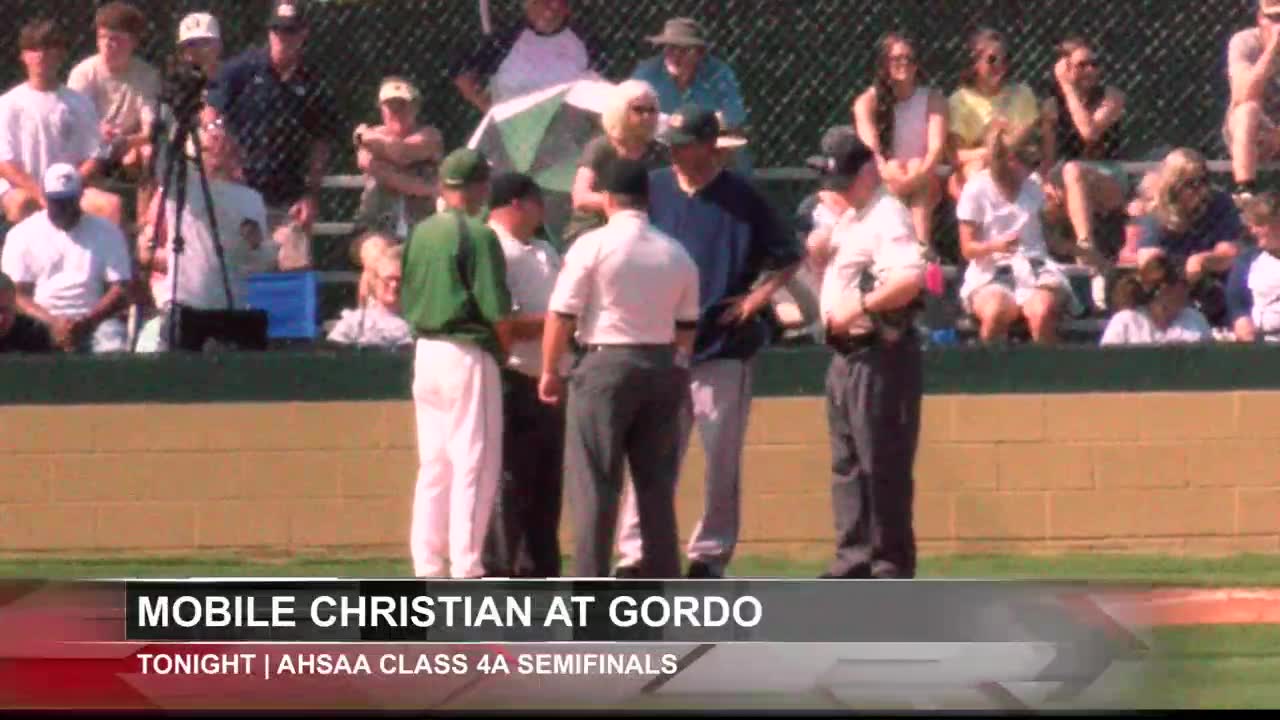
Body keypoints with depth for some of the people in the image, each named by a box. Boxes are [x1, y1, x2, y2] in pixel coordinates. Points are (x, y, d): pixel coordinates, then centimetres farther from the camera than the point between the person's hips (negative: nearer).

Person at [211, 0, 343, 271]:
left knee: (298, 271, -6)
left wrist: (311, 194, 1)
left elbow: (322, 143, 9)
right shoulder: (240, 70, 0)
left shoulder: (313, 85, 5)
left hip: (288, 203, 2)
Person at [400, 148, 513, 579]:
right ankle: (466, 567, -7)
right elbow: (497, 309, -14)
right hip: (468, 354, -7)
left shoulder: (420, 233, 9)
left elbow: (406, 300, 11)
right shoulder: (478, 236, -12)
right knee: (475, 463, -3)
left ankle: (427, 567, 12)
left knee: (433, 465, 12)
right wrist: (504, 350, 1)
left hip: (425, 351, 7)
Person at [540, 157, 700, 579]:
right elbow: (687, 325, 10)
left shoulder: (593, 246, -7)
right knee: (657, 480, 11)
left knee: (594, 480, -2)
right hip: (663, 367, 5)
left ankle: (589, 581, -6)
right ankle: (663, 575, 13)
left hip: (606, 365, -5)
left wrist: (550, 371, 1)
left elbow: (562, 314, -8)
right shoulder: (676, 254, 7)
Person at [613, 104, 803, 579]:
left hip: (723, 348, -2)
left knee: (722, 460, 3)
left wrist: (756, 298, -7)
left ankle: (710, 555, 10)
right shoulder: (653, 190, 6)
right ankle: (635, 553, 1)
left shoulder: (741, 198, -2)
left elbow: (789, 258, 4)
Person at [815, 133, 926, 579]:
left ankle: (891, 566, -3)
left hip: (880, 353, -10)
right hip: (847, 354, 10)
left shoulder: (888, 216, -14)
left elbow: (910, 278, -29)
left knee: (882, 463, -7)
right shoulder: (848, 219, 17)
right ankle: (854, 560, 18)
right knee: (847, 462, 12)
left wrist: (860, 306, -23)